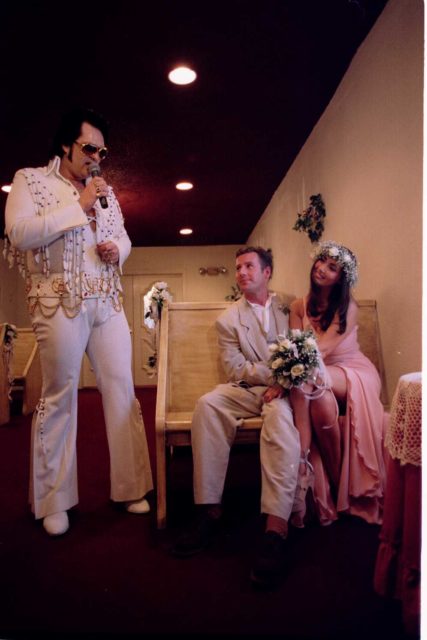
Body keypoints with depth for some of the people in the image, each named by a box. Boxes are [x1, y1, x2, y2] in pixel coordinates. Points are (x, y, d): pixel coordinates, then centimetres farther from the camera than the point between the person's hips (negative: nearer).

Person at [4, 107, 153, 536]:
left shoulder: (105, 190, 19)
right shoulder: (30, 180, 4)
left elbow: (123, 238, 25)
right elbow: (19, 233, -12)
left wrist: (117, 250, 0)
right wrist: (78, 205, -12)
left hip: (108, 304, 5)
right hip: (60, 304, -5)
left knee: (122, 390, 3)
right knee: (59, 398, 0)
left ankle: (129, 488, 15)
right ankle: (53, 503, 14)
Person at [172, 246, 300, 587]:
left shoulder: (290, 306, 12)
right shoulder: (228, 319, 10)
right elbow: (235, 369, 0)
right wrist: (276, 372, -15)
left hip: (281, 390, -1)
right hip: (246, 390, 2)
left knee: (280, 416, -36)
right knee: (207, 404, -29)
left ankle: (277, 526, -40)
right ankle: (210, 509, -25)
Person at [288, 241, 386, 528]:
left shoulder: (348, 307, -7)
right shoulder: (299, 307, 7)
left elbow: (322, 349, -20)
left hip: (354, 374, -3)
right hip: (318, 380, 3)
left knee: (309, 377, -35)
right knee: (317, 399, -35)